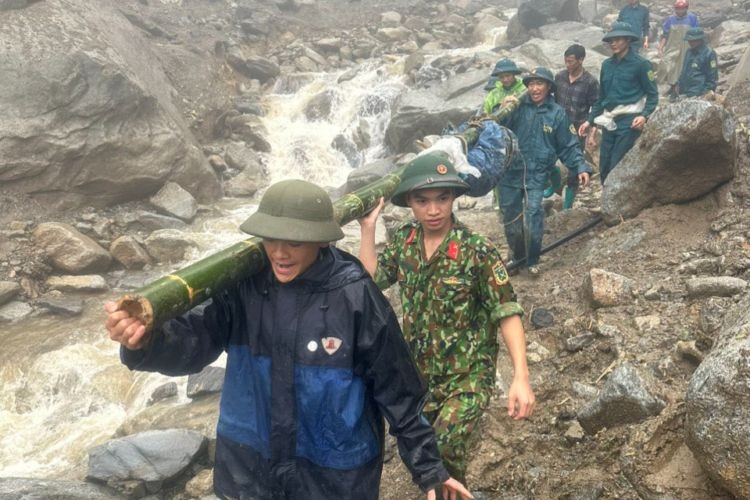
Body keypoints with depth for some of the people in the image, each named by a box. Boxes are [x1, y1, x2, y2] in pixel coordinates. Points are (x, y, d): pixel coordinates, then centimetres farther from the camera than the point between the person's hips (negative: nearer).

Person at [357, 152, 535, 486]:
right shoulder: (404, 240, -3)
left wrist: (521, 377, -27)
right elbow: (370, 281, 6)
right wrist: (368, 228, -2)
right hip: (418, 374, 5)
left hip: (467, 376, -5)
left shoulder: (477, 250, -18)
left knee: (441, 453, -23)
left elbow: (507, 313, -18)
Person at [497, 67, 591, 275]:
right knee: (511, 219, 10)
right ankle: (517, 256, 32)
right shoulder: (517, 106, 0)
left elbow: (569, 146, 4)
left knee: (534, 216, -13)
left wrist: (581, 167, -6)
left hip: (536, 175, -1)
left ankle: (532, 261, 8)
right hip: (510, 172, 1)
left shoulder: (557, 113, 1)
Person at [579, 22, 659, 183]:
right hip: (609, 122, 6)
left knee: (617, 169, -11)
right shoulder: (607, 64, 13)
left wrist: (644, 116, -17)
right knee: (604, 169, 6)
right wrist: (590, 120, 15)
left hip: (629, 122, -6)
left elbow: (652, 94, -2)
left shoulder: (640, 64, -4)